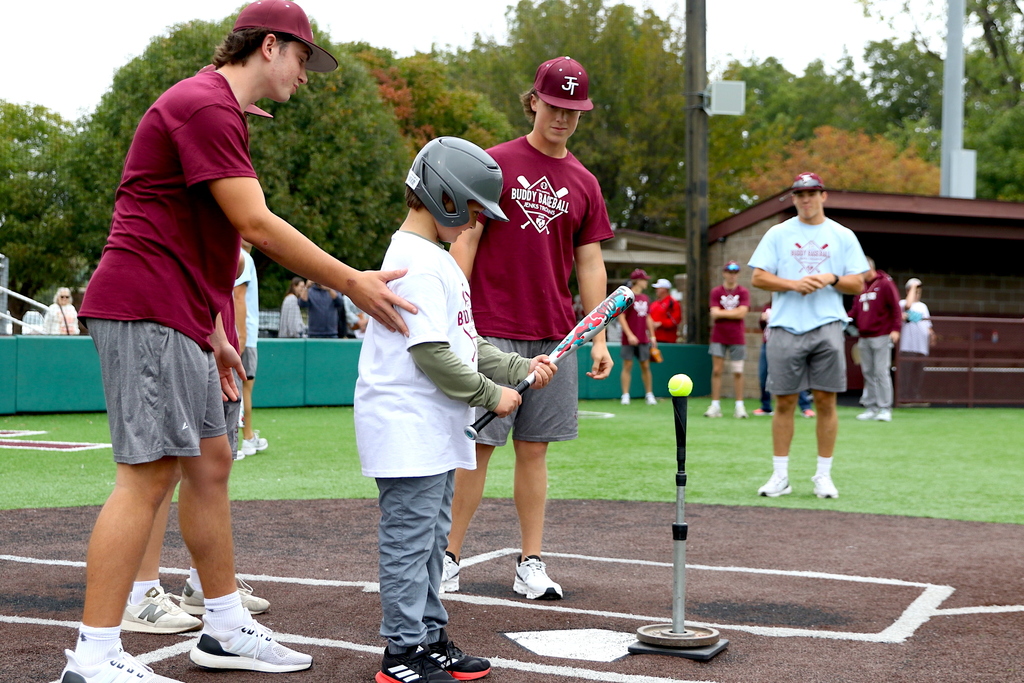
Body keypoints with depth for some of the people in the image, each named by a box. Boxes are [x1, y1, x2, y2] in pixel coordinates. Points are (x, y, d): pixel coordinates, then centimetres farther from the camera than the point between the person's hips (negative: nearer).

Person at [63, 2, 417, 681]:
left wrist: (214, 334, 22)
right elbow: (256, 225, -19)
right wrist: (352, 283, -14)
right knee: (149, 473, -11)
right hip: (145, 311, -11)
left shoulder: (219, 111, 21)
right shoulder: (205, 104, -13)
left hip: (179, 319, 11)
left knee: (211, 462, 13)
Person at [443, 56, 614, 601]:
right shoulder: (495, 163, 0)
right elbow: (466, 240, -3)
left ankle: (531, 565, 12)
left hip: (553, 337, 4)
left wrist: (599, 337, 6)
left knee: (534, 449, 7)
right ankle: (448, 557, 6)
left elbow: (590, 263, 12)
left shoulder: (584, 183, 12)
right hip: (492, 331, -4)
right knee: (477, 446, -2)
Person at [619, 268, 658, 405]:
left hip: (643, 339, 5)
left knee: (645, 366, 6)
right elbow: (621, 317, -11)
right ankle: (625, 395, 2)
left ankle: (649, 394, 12)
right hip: (630, 339, -5)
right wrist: (629, 335, -18)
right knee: (627, 366, -2)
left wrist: (652, 336, 12)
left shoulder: (645, 298, 13)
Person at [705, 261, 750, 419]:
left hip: (737, 338, -1)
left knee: (737, 372, 2)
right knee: (716, 370, -2)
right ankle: (715, 406, 1)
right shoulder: (716, 292, 4)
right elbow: (714, 314, -7)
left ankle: (739, 406, 8)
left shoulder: (744, 292, 1)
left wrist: (722, 313, -7)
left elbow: (742, 313, -11)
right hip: (718, 337, 1)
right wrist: (733, 312, -9)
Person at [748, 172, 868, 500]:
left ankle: (823, 475, 8)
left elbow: (858, 284, 9)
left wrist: (831, 279, -10)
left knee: (826, 401, -1)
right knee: (784, 402, 1)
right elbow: (758, 277, 3)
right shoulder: (778, 234, 10)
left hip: (827, 327, 0)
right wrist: (793, 284, -11)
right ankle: (780, 475, 7)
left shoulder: (843, 236, 11)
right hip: (785, 327, 0)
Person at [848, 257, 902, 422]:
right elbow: (855, 309, 19)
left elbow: (896, 308, -8)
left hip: (881, 337, -7)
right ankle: (870, 407, 11)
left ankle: (885, 409, -6)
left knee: (882, 372, -8)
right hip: (864, 338, 7)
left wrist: (895, 329, -16)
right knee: (868, 373, 7)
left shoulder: (885, 283, -4)